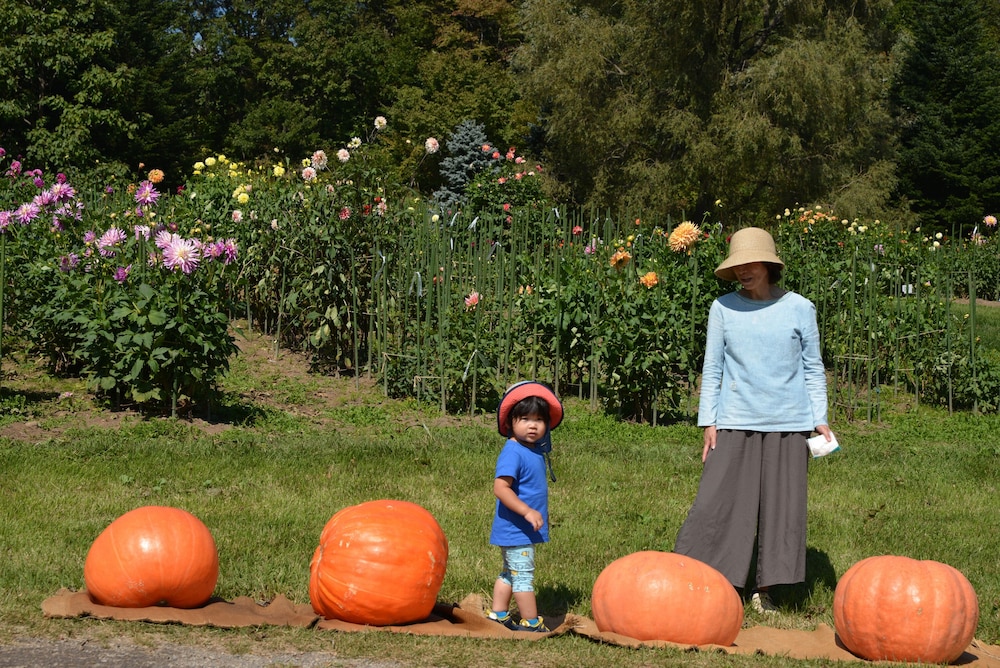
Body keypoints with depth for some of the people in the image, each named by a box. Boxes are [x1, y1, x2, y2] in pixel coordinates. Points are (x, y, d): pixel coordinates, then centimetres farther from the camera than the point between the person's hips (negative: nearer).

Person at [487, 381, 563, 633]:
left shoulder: (535, 450, 8)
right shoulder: (512, 453, -21)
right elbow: (500, 488, -30)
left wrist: (539, 514, 23)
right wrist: (528, 512, -33)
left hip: (525, 529, 10)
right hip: (515, 529, -10)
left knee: (509, 573, 18)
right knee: (523, 575, -2)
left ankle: (498, 616, 28)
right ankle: (532, 623, 4)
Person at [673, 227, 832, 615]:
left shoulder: (800, 309, 3)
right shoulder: (723, 308, 3)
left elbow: (813, 368, 8)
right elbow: (712, 369, 7)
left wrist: (820, 418, 2)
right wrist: (708, 422, 1)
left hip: (788, 423, 1)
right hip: (735, 422, 0)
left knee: (781, 506, 4)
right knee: (716, 503, -5)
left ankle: (764, 589, 15)